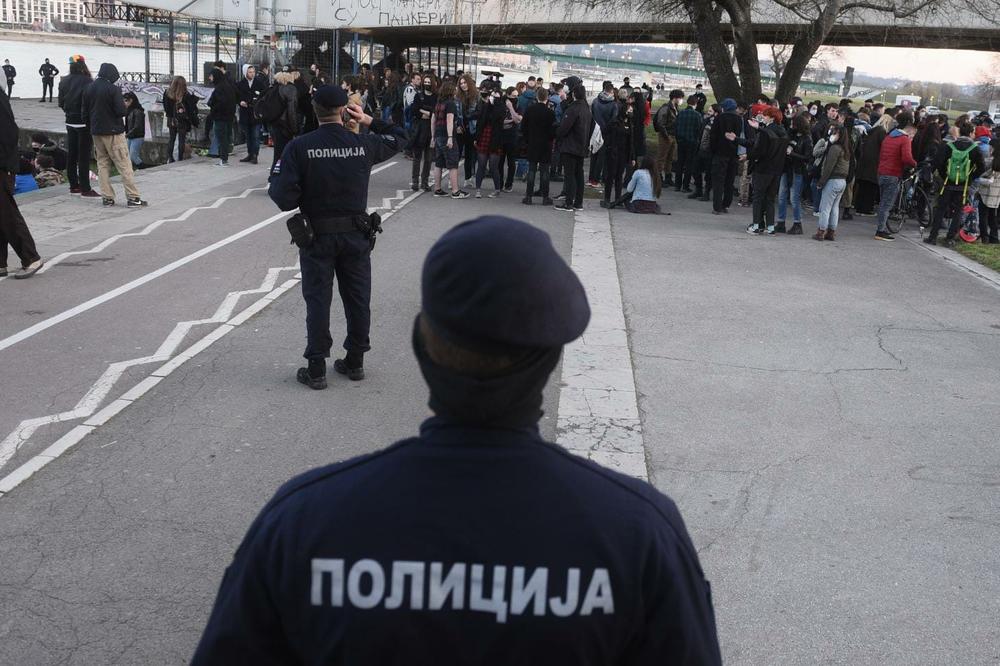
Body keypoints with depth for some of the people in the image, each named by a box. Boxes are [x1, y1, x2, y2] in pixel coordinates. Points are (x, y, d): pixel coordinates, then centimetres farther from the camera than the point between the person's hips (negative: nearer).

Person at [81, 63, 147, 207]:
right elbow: (121, 111, -20)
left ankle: (107, 197, 9)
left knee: (102, 163, 13)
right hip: (113, 132, -6)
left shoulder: (89, 88, 6)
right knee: (124, 164, -3)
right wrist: (125, 106, 2)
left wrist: (92, 127, 17)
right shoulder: (113, 89, -15)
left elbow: (84, 111, 9)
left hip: (96, 132, 6)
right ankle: (132, 197, -5)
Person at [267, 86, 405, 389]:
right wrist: (370, 121, 17)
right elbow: (396, 140, 17)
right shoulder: (363, 144, -5)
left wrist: (274, 185, 3)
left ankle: (316, 369, 10)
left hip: (317, 236, -2)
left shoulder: (299, 147, -13)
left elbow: (284, 198, -17)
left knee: (317, 300, 6)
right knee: (358, 298, 14)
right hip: (357, 234, 2)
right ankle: (355, 362, 25)